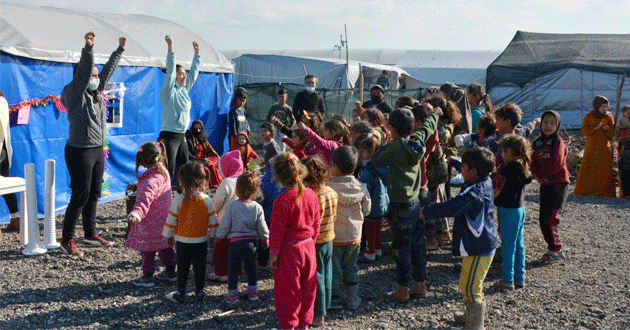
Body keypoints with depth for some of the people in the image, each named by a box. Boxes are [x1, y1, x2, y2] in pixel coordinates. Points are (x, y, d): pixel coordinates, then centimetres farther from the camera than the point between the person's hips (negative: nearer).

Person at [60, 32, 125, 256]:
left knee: (94, 194, 15)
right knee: (80, 196, -7)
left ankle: (90, 234, 27)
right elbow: (84, 70, -26)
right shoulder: (74, 94, -10)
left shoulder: (96, 93, 11)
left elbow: (108, 69, 20)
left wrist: (120, 49, 26)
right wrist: (88, 47, -39)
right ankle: (67, 240, 2)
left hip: (97, 150, 8)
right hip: (80, 151, -8)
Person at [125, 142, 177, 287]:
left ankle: (148, 276, 11)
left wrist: (136, 214, -52)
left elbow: (145, 199, -40)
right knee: (166, 246, 19)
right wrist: (137, 186, 41)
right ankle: (170, 271, 30)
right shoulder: (163, 171, 4)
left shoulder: (151, 180, -26)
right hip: (165, 218, 9)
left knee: (147, 249, 4)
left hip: (151, 222, -9)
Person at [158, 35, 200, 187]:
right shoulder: (169, 92, -9)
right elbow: (170, 70, -20)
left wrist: (197, 52, 18)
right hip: (169, 136, -8)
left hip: (182, 136, 8)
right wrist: (170, 46, -27)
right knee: (168, 172, -11)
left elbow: (194, 72, 20)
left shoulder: (184, 90, 12)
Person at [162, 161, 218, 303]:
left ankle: (181, 294, 19)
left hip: (183, 241, -1)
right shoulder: (207, 200, -8)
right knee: (199, 267, 12)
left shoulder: (179, 200, -14)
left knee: (183, 267, 11)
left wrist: (169, 236, 9)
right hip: (201, 241, 1)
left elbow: (171, 220, -6)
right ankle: (199, 293, 22)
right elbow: (213, 221, -2)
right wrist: (212, 235, 14)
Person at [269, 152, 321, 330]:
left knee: (287, 290, 9)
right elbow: (316, 224, 6)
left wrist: (273, 254, -6)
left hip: (289, 251, -6)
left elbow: (277, 231, -16)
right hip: (308, 248, 6)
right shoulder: (312, 195, -4)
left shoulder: (282, 201, -22)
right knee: (307, 288, 17)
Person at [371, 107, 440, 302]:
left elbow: (377, 160, -11)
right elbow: (428, 128, 20)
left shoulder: (396, 147, -20)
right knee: (418, 244, 16)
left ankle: (403, 290, 11)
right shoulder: (417, 141, 0)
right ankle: (420, 285, 26)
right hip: (415, 201, 7)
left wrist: (387, 144, 1)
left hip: (400, 206, -7)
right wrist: (435, 114, 39)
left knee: (402, 248, 2)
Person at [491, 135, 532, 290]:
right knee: (518, 244, 14)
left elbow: (499, 191, -20)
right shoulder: (523, 167, 6)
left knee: (508, 246, -1)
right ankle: (520, 278, 22)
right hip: (520, 208, 8)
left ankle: (508, 281, 5)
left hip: (508, 211, -8)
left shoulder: (508, 169, -20)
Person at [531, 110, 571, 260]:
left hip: (558, 183, -7)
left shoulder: (558, 142, -7)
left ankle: (556, 249, 0)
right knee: (543, 218, 7)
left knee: (547, 218, -11)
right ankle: (554, 247, 19)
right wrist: (536, 173, -14)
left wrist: (540, 173, -12)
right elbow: (533, 161, 6)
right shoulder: (537, 143, 11)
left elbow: (556, 164, -19)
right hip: (545, 184, 7)